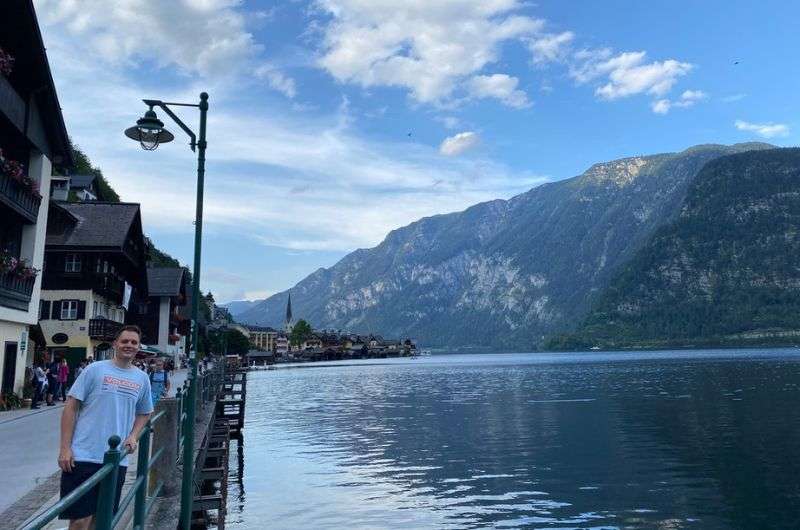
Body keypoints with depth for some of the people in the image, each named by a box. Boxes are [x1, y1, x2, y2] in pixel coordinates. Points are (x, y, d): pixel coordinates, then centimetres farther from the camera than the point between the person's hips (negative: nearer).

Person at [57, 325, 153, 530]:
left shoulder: (142, 378, 10)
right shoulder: (95, 370, -3)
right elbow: (71, 407, -3)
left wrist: (133, 436, 3)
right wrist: (65, 448, -9)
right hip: (83, 457, -4)